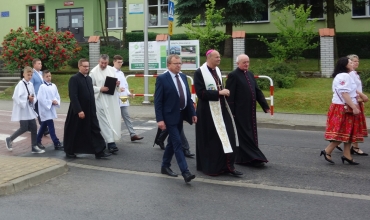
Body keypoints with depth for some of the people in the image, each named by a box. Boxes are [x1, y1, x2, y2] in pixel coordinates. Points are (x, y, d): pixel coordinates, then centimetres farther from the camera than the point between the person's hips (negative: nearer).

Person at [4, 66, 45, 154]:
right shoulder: (20, 84, -13)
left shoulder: (31, 84, 8)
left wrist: (33, 100, -8)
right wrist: (27, 98, -22)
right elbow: (16, 97, -20)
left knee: (34, 127, 4)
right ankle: (9, 139, 19)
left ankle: (34, 147, 12)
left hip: (30, 110, 7)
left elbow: (34, 96, 13)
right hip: (22, 110, -7)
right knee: (24, 128, -4)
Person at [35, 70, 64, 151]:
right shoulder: (42, 87, -13)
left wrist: (56, 102, -10)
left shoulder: (53, 86, 6)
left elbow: (57, 96, 10)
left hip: (51, 109, 7)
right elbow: (41, 98, -18)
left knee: (44, 126, 17)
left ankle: (38, 140, 31)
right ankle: (56, 143, -9)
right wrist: (51, 102, -17)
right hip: (45, 109, -7)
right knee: (51, 126, -9)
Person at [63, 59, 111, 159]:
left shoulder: (89, 78, 12)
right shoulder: (74, 79, -12)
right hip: (78, 111, -7)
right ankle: (69, 152, 23)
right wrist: (79, 110, -22)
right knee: (74, 132, 7)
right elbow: (73, 96, -19)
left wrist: (93, 108, 13)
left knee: (95, 130, 1)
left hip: (90, 111, 7)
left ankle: (99, 152, 2)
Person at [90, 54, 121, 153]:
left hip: (113, 100, 5)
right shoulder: (94, 72, -5)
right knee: (105, 121, -6)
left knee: (114, 120, 8)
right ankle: (110, 142, -5)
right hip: (101, 100, -5)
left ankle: (113, 139, 24)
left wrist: (117, 84, -4)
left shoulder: (112, 70, 9)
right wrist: (100, 89, -19)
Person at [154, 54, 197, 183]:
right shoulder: (162, 79, -10)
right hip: (170, 116, -7)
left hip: (181, 115, 7)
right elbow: (158, 101, -13)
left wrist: (193, 113, 8)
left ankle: (165, 166, 30)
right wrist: (160, 119, -18)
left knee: (172, 142, 16)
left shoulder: (183, 77, 10)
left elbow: (188, 96, 14)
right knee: (177, 143, -10)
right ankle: (185, 172, -12)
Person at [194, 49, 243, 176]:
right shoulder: (199, 73, -12)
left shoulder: (217, 71, 11)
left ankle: (228, 165, 2)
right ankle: (210, 166, 18)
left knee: (227, 137, -1)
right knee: (210, 140, 3)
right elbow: (200, 93, -19)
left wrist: (224, 92, 5)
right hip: (207, 111, -6)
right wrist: (219, 93, -20)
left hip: (221, 109, 7)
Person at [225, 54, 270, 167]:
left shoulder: (250, 74, 13)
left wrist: (265, 106, 10)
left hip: (250, 111, 8)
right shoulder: (233, 75, -9)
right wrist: (231, 112, -15)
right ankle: (254, 158, 0)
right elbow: (230, 95, -12)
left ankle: (242, 158, 22)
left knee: (251, 135, 12)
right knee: (245, 135, -2)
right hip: (240, 112, -8)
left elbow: (258, 91, 14)